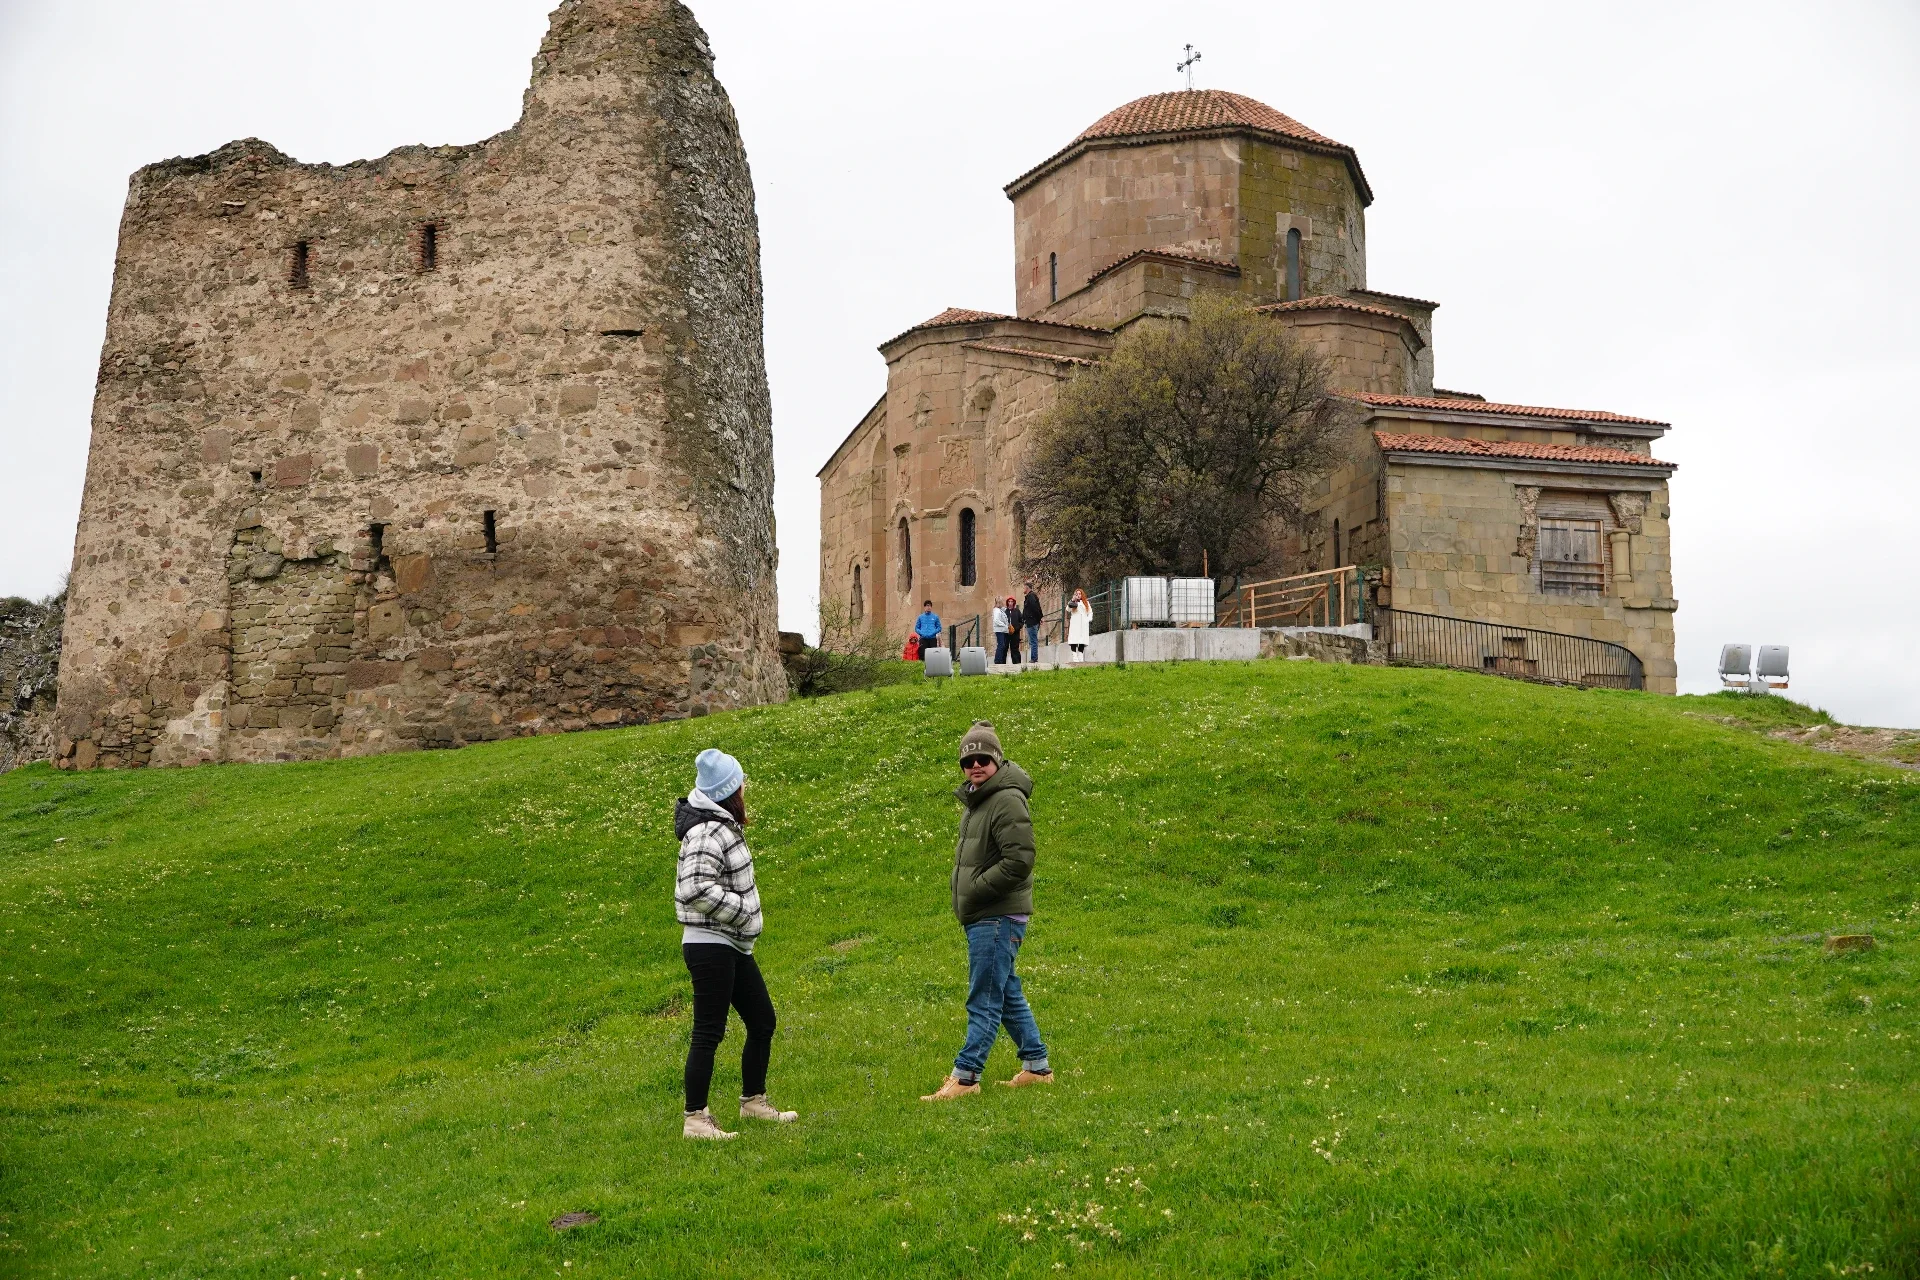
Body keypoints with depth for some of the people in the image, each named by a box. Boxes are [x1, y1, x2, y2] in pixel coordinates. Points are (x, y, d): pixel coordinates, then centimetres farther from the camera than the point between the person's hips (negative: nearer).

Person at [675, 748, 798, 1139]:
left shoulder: (723, 826, 12)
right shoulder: (707, 833, -19)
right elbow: (695, 890, -27)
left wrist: (745, 909, 11)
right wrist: (743, 910, -19)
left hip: (734, 947, 10)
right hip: (711, 947, -10)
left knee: (763, 1021, 17)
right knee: (709, 1033, -5)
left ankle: (753, 1100, 30)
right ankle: (695, 1118, 1)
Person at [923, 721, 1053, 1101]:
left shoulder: (1008, 801, -16)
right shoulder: (976, 800, 15)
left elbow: (1019, 861, -23)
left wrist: (974, 891, -18)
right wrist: (963, 890, 12)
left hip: (999, 917, -10)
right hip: (980, 916, 10)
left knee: (984, 1000, -7)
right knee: (1008, 994, 16)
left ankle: (965, 1076, -5)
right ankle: (1036, 1065, 25)